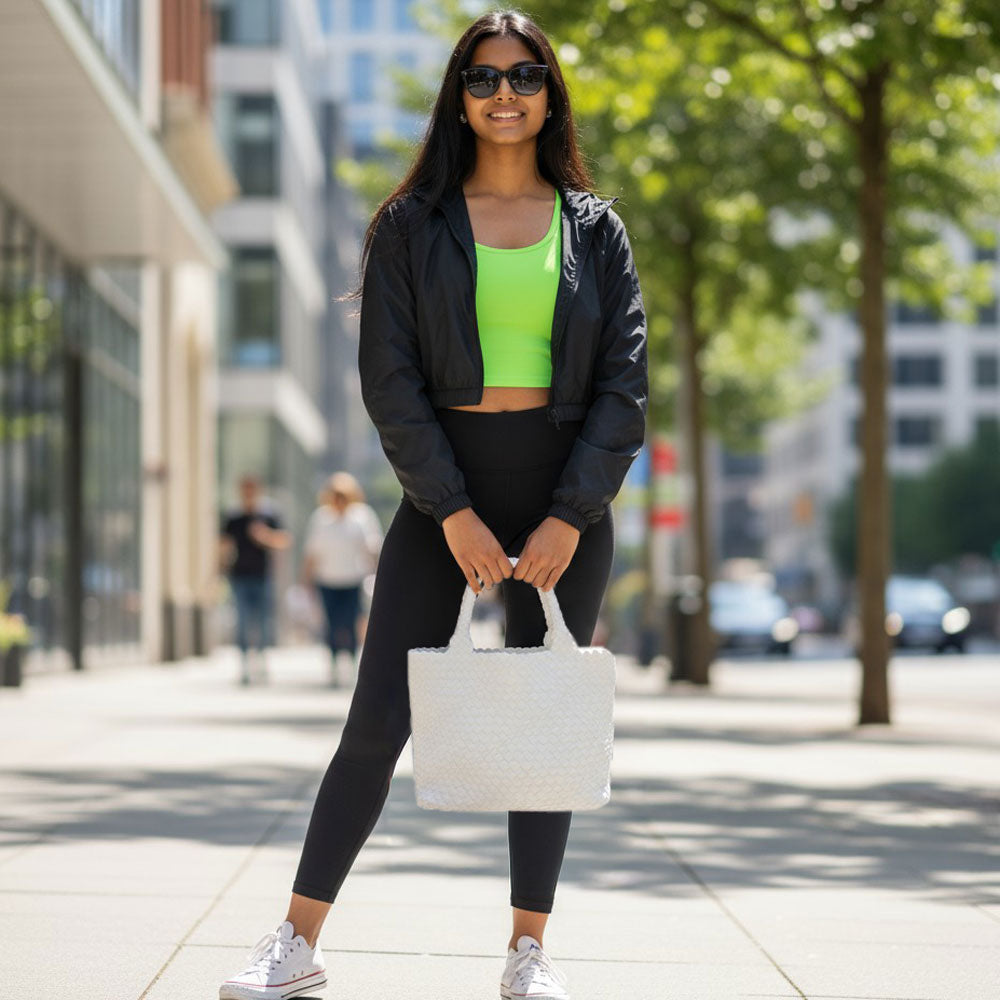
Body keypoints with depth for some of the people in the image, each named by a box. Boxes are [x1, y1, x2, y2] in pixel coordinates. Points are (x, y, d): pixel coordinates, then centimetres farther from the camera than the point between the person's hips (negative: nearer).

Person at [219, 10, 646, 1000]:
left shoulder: (594, 228, 6)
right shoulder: (412, 224, 4)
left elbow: (625, 382, 2)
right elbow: (389, 378, -3)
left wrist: (568, 518, -9)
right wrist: (454, 513, -11)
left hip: (567, 497, 1)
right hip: (443, 491, -1)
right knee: (377, 721, -3)